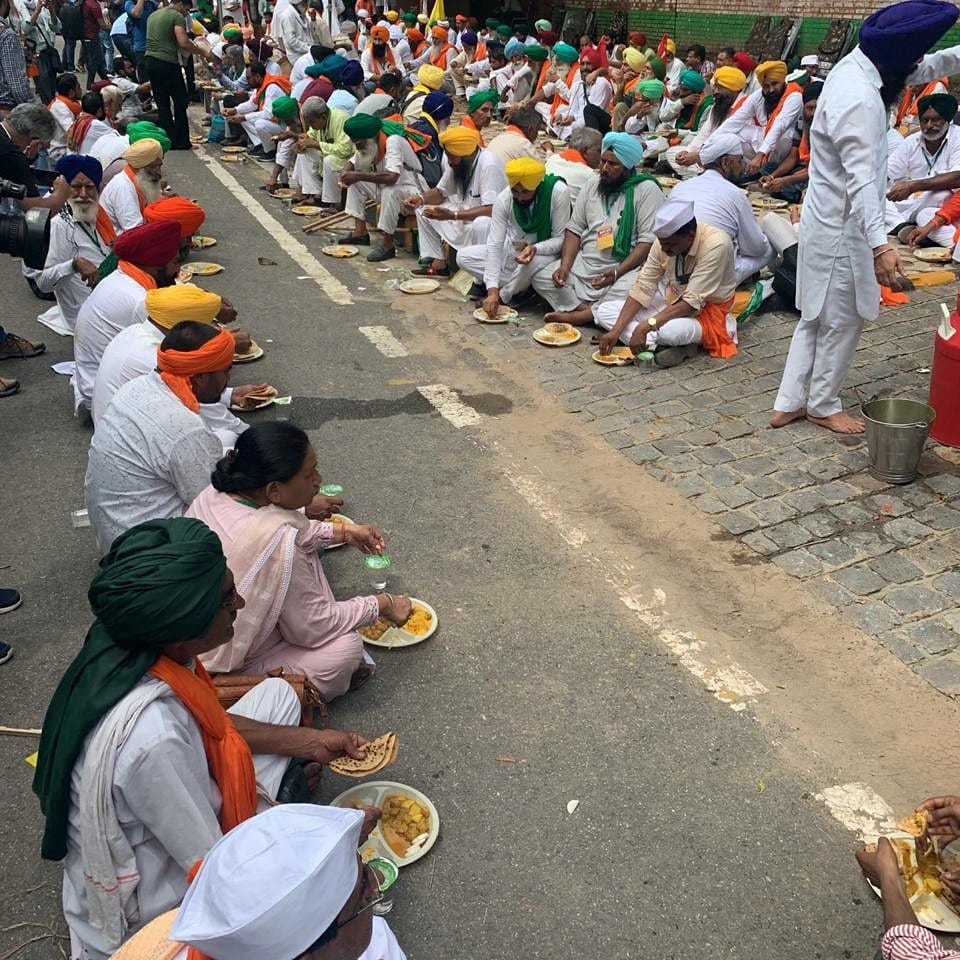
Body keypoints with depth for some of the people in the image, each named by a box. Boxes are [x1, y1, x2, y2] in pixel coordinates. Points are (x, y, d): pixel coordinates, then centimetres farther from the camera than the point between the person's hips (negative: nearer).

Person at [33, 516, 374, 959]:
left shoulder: (142, 639, -18)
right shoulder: (152, 738, -41)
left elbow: (208, 722, 3)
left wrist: (309, 740, -1)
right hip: (143, 911, -7)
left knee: (277, 693, 10)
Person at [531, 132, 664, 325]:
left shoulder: (647, 189, -5)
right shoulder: (591, 186, 13)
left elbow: (648, 240, -12)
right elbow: (575, 230, 11)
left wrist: (617, 273, -23)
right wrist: (565, 266, -7)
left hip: (624, 267, -5)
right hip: (584, 264, 5)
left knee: (630, 295, -37)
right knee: (541, 278, -12)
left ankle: (576, 315, -19)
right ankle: (589, 310, -21)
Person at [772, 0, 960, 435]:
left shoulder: (853, 66, 4)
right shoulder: (860, 101, -25)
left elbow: (922, 69, 21)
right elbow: (861, 179, -30)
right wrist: (879, 243, -33)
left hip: (829, 220, 10)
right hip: (842, 228, -10)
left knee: (817, 317, 16)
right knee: (843, 320, 6)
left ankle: (789, 402, 23)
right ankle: (822, 405, 23)